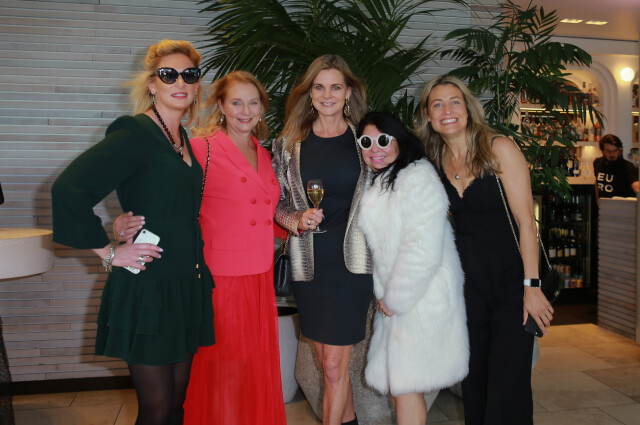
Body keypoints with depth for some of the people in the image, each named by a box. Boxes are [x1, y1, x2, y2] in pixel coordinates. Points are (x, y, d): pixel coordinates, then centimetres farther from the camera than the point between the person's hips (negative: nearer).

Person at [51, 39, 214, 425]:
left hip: (188, 286, 7)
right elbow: (69, 189, -22)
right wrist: (110, 252, -15)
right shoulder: (135, 133, -12)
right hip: (147, 288, -7)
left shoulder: (184, 139, 12)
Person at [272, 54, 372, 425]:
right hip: (309, 265, 3)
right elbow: (276, 203, 10)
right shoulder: (289, 144, 6)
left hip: (352, 262, -2)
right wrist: (298, 221, -11)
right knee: (328, 360, 15)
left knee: (334, 364, -4)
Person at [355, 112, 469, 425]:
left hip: (423, 296, -9)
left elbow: (423, 249, -21)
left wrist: (395, 298, -13)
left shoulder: (417, 177, -14)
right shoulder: (377, 185, 16)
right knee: (396, 384, 14)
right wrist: (383, 293, 8)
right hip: (396, 297, 9)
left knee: (405, 386, -3)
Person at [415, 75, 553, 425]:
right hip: (467, 282, 4)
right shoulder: (434, 161, 4)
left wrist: (532, 286, -15)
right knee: (473, 380, 13)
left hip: (510, 279, -4)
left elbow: (525, 220, -11)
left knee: (507, 387, -3)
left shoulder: (499, 149, -9)